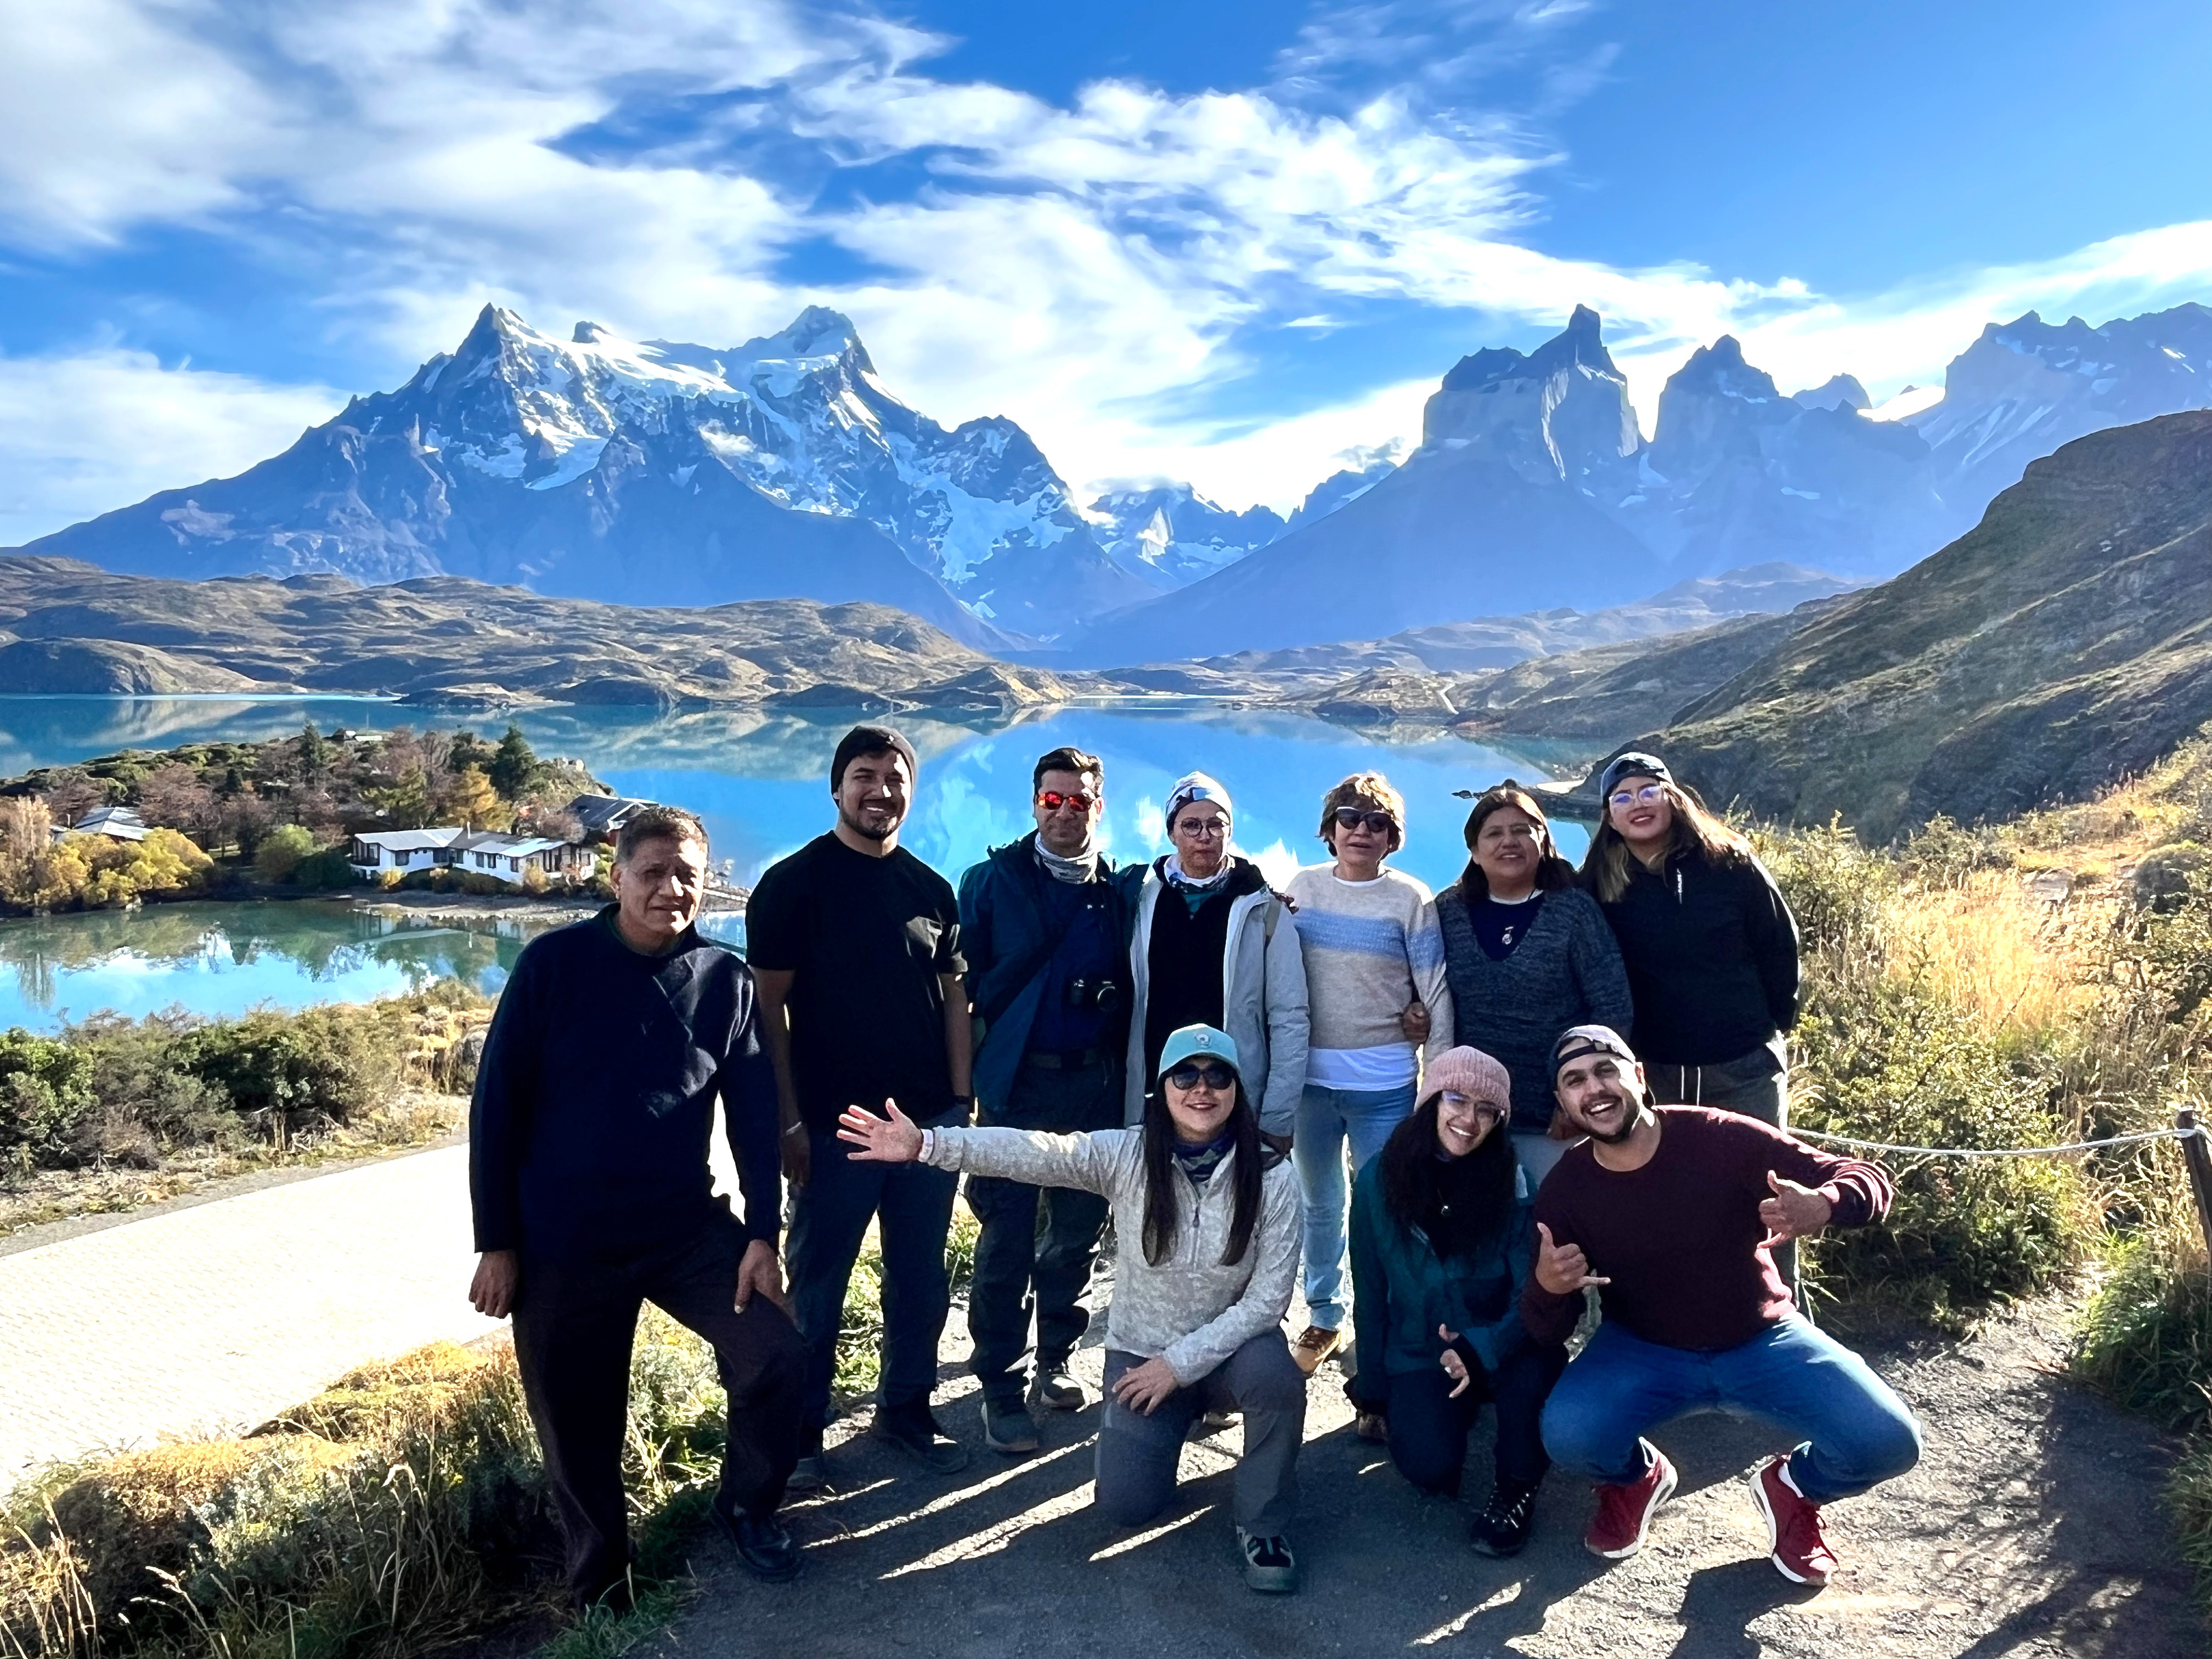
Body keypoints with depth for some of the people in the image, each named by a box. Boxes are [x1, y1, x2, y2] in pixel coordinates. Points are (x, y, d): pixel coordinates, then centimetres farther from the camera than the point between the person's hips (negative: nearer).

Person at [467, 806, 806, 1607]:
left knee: (778, 1357, -8)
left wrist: (762, 1233, -4)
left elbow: (754, 1113, 1)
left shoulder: (727, 980, -2)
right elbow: (496, 1105, -7)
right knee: (580, 1429, 10)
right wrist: (496, 1242, -6)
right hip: (563, 1245, -1)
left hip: (690, 1231, 2)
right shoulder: (553, 962, -9)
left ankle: (747, 1507, 22)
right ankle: (600, 1591, 35)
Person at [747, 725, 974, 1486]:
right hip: (836, 1123, -4)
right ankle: (800, 1432, 22)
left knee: (922, 1279, 13)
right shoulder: (794, 882, -6)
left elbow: (953, 995, 12)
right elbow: (768, 1005, -8)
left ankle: (906, 1409, 30)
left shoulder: (930, 889, 8)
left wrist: (961, 1098, 6)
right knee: (818, 1284, 7)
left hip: (929, 1119, 5)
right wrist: (788, 1120, -11)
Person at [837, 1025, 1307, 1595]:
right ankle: (1174, 1417, 25)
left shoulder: (1272, 1179, -17)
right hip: (1140, 1352, 1)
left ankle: (1262, 1525, -6)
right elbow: (1028, 1153, -28)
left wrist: (1181, 1362, -20)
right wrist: (926, 1144, -41)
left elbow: (1268, 1297, -16)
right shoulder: (1126, 1155, -16)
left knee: (1272, 1371, -33)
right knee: (1127, 1504, -10)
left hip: (1227, 1350, -1)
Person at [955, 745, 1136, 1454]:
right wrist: (963, 1074, -8)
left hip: (1096, 1085, 3)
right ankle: (1001, 1390, 13)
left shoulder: (1119, 889, 6)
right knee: (1008, 1242, 1)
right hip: (1018, 1083, -2)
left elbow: (1134, 988, 9)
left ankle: (1054, 1362, 30)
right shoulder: (992, 881, 0)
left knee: (1076, 1234, 13)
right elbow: (963, 982, -3)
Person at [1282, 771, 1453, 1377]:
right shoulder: (1302, 887, 3)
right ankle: (1324, 1318, 33)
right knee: (1318, 1205, 16)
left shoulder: (1411, 899, -5)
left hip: (1385, 1083, -3)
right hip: (1309, 1077, 3)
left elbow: (1437, 993, -5)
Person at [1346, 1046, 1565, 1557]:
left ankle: (1517, 1486, -5)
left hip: (1499, 1349, 0)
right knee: (1430, 1467, -23)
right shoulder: (1379, 1181, -9)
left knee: (1535, 1359, -34)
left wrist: (1484, 1347, -35)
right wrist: (1371, 1390, 5)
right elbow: (1370, 1290, 0)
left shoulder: (1512, 1182, -11)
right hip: (1418, 1354, 1)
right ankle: (1453, 1410, 15)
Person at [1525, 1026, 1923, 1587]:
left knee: (1888, 1442, -21)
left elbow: (1869, 1180, -16)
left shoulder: (1722, 1140, -21)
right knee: (1566, 1435, -27)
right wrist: (1546, 1288, -34)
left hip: (1762, 1341, 0)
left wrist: (1821, 1205, -41)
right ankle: (1636, 1477, 12)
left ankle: (1794, 1488, 15)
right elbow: (1548, 1331, -8)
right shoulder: (1565, 1191, -14)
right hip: (1642, 1352, 1)